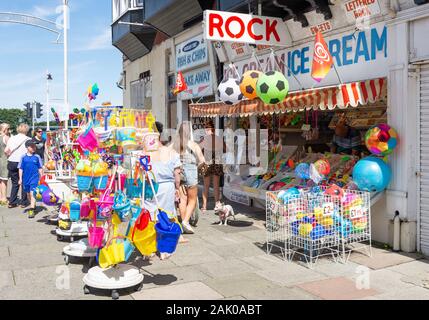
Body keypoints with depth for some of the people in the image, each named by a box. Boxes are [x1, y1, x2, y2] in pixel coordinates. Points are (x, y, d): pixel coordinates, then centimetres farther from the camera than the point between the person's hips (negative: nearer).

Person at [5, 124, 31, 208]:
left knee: (15, 183, 13)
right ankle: (23, 202, 13)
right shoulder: (28, 139, -5)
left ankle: (12, 202, 11)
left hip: (12, 162, 3)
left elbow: (6, 151, -2)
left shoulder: (12, 138, 4)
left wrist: (9, 155, 16)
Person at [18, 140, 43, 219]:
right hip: (26, 178, 3)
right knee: (28, 194, 18)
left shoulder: (37, 157, -2)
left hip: (35, 178, -3)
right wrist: (20, 179, 2)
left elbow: (40, 168, 4)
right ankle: (33, 205, 39)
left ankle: (31, 210, -14)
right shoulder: (23, 157, 1)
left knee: (32, 194, -12)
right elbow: (20, 168, 5)